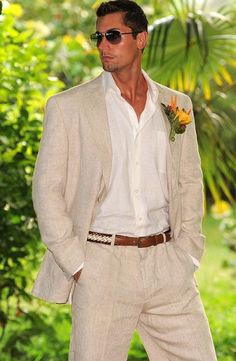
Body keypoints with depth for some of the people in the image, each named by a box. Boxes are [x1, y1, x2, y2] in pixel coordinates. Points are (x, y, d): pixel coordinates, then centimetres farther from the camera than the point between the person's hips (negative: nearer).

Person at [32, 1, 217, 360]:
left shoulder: (176, 105, 10)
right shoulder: (68, 106, 1)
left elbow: (190, 182, 15)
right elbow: (47, 189, -1)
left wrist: (187, 251, 5)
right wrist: (75, 263, -7)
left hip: (167, 263, 3)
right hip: (101, 266, -3)